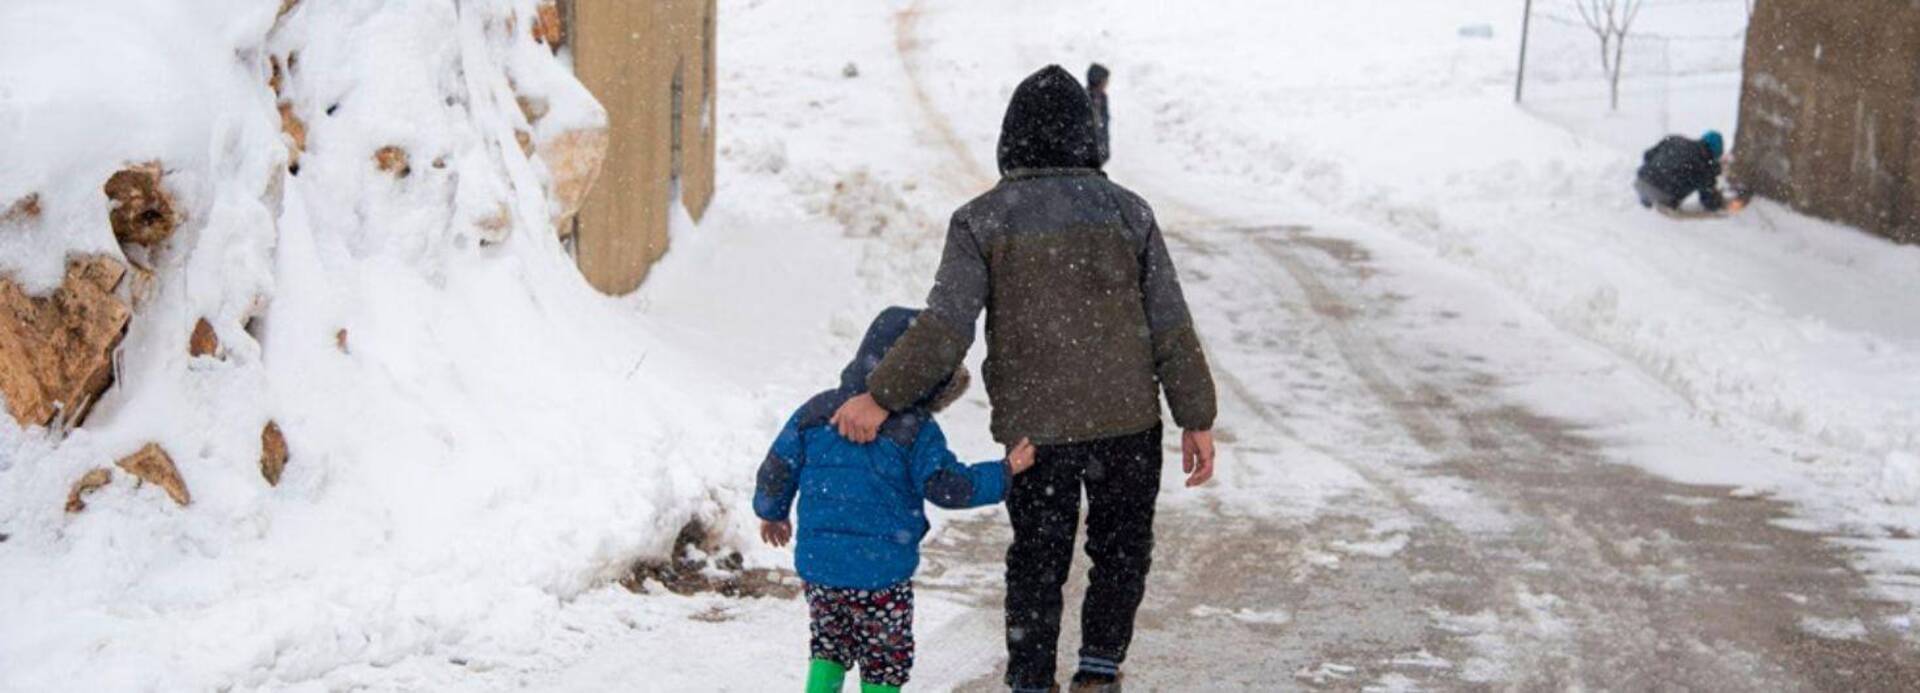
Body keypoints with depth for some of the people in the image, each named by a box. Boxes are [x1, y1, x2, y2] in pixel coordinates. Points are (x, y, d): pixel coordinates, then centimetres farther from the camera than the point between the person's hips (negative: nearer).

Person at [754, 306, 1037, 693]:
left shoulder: (815, 413, 3)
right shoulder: (915, 431, -11)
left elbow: (777, 470, 9)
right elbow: (948, 487, -11)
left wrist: (772, 513, 28)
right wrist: (1005, 472, 1)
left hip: (817, 563, 4)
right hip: (881, 571, -4)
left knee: (829, 644, 23)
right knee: (886, 659, 13)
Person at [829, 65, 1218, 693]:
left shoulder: (981, 221, -6)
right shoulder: (1127, 213, -2)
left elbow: (944, 330, -16)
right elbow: (1170, 329, -2)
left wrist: (881, 397, -11)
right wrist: (1196, 419, 5)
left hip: (1032, 427, 0)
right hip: (1127, 421, 0)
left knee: (1036, 560, 14)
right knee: (1122, 549, 19)